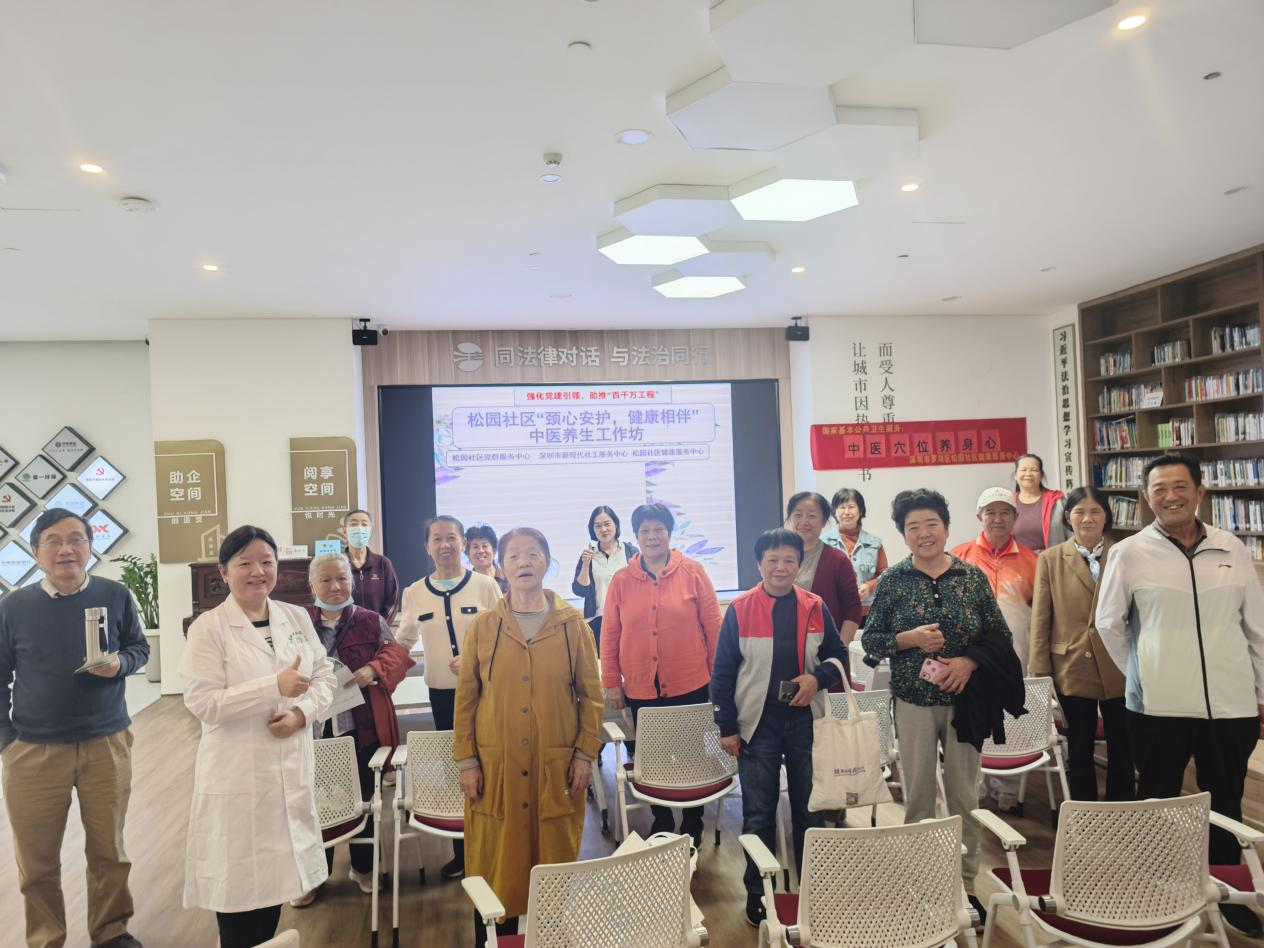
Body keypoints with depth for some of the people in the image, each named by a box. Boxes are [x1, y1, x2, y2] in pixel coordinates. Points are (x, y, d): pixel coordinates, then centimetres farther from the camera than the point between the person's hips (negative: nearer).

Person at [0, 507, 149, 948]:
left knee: (109, 851, 14)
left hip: (107, 743, 0)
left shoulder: (116, 595, -4)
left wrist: (120, 664, -16)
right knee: (37, 860, 12)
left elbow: (139, 648, 7)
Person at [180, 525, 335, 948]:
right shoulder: (208, 627, -9)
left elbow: (324, 675, 8)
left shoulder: (297, 617, 6)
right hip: (238, 777, -4)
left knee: (276, 872, 17)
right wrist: (275, 685, -21)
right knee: (239, 882, 5)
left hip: (291, 771, 5)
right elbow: (202, 703, -16)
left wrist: (302, 711, -10)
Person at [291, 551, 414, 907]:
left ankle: (363, 867, 32)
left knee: (361, 798, 13)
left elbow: (398, 656, -2)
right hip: (314, 729, 1)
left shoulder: (371, 621, 0)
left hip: (361, 727, 0)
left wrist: (374, 669, -19)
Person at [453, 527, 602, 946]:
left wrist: (585, 753, -2)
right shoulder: (483, 626, 0)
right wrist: (466, 760, -1)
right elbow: (465, 698, 3)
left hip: (557, 766, 0)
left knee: (555, 858, 11)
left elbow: (591, 694, 3)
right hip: (495, 766, 0)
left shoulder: (572, 624, 0)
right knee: (495, 862, 8)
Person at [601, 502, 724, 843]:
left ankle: (692, 828, 31)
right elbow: (609, 635, 3)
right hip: (641, 689, 1)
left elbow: (713, 626, -1)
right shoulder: (621, 580, 0)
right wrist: (611, 683, 1)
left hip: (690, 686, -1)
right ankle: (662, 826, 32)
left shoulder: (693, 572, -4)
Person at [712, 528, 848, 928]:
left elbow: (839, 655, 9)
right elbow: (723, 672, -5)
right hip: (758, 722, -2)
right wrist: (726, 727, -6)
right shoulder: (739, 609, -8)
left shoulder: (815, 607, -1)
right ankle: (756, 892, 24)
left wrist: (818, 678, -12)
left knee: (810, 807, 15)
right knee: (758, 813, 8)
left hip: (805, 720, 2)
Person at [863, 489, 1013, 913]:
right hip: (914, 702, -1)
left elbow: (1001, 635, 3)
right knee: (918, 795, 8)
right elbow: (869, 639, -1)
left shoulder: (973, 576, 0)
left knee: (964, 794, 9)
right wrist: (909, 639, -18)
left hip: (964, 699, 1)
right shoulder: (892, 580, -3)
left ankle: (965, 883, 25)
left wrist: (969, 662, -14)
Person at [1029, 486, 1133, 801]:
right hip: (1072, 669, -1)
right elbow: (1040, 621, -2)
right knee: (1079, 751, 14)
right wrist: (1040, 674, -5)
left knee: (1122, 749, 13)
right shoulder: (1050, 559, -1)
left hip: (1119, 669, 1)